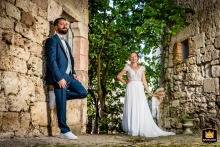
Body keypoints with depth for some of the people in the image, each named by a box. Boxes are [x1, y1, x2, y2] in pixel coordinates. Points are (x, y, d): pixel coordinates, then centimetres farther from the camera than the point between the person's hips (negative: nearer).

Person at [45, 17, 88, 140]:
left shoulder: (66, 43, 23)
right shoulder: (52, 40, -5)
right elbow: (51, 61, -15)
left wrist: (74, 73, 7)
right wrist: (59, 78, -22)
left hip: (69, 76, 8)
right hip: (60, 77, -8)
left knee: (83, 93, 4)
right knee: (62, 105, -5)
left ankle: (59, 96, 11)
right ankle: (65, 132, 2)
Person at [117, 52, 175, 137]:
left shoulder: (142, 68, 12)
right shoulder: (127, 67, 6)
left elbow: (144, 80, 9)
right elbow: (119, 76, 7)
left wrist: (148, 91, 1)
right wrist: (125, 83, 2)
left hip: (139, 90, 2)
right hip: (131, 89, -2)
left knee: (142, 109, -5)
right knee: (131, 109, -3)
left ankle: (142, 130, -1)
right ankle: (132, 130, 2)